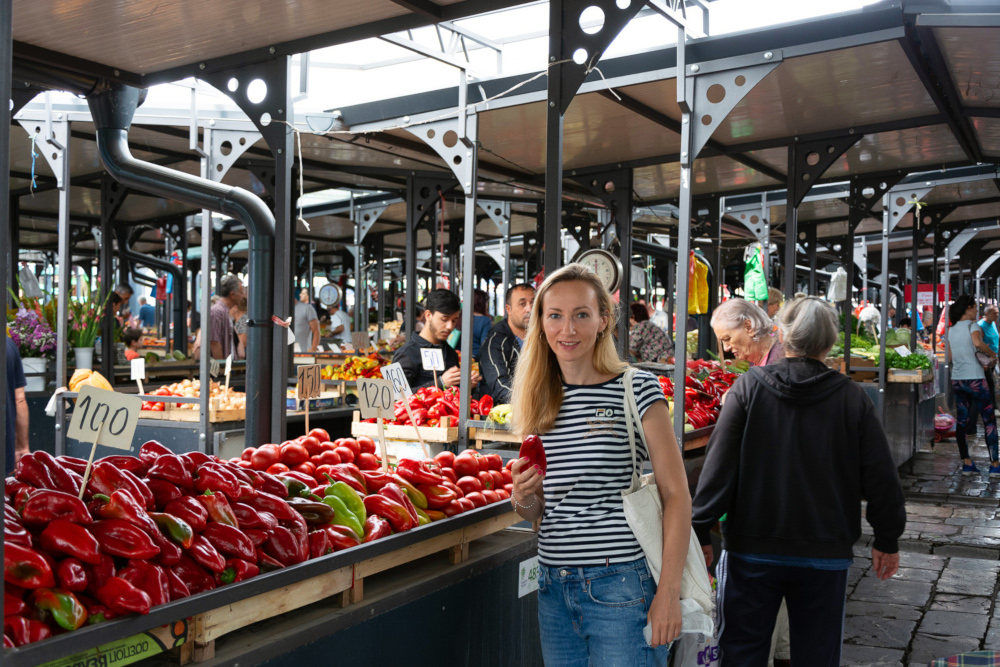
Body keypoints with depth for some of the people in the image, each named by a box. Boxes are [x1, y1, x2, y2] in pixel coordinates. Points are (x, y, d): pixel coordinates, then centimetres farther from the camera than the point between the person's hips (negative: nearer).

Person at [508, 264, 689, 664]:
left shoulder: (637, 390, -7)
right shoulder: (538, 400, 8)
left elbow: (676, 494, -8)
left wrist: (669, 592, -13)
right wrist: (522, 496, -7)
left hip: (621, 586, -5)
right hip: (555, 588, 5)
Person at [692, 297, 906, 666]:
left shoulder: (748, 388, -8)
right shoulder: (853, 398, -4)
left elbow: (719, 467, -11)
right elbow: (880, 478, 0)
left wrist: (700, 530, -4)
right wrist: (887, 540, 14)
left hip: (752, 551, -1)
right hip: (826, 553, 1)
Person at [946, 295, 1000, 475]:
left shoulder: (951, 330, 12)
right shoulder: (972, 325, -7)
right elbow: (977, 343, -28)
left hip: (957, 380, 7)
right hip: (975, 379, -6)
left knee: (961, 421, 6)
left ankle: (966, 463, 7)